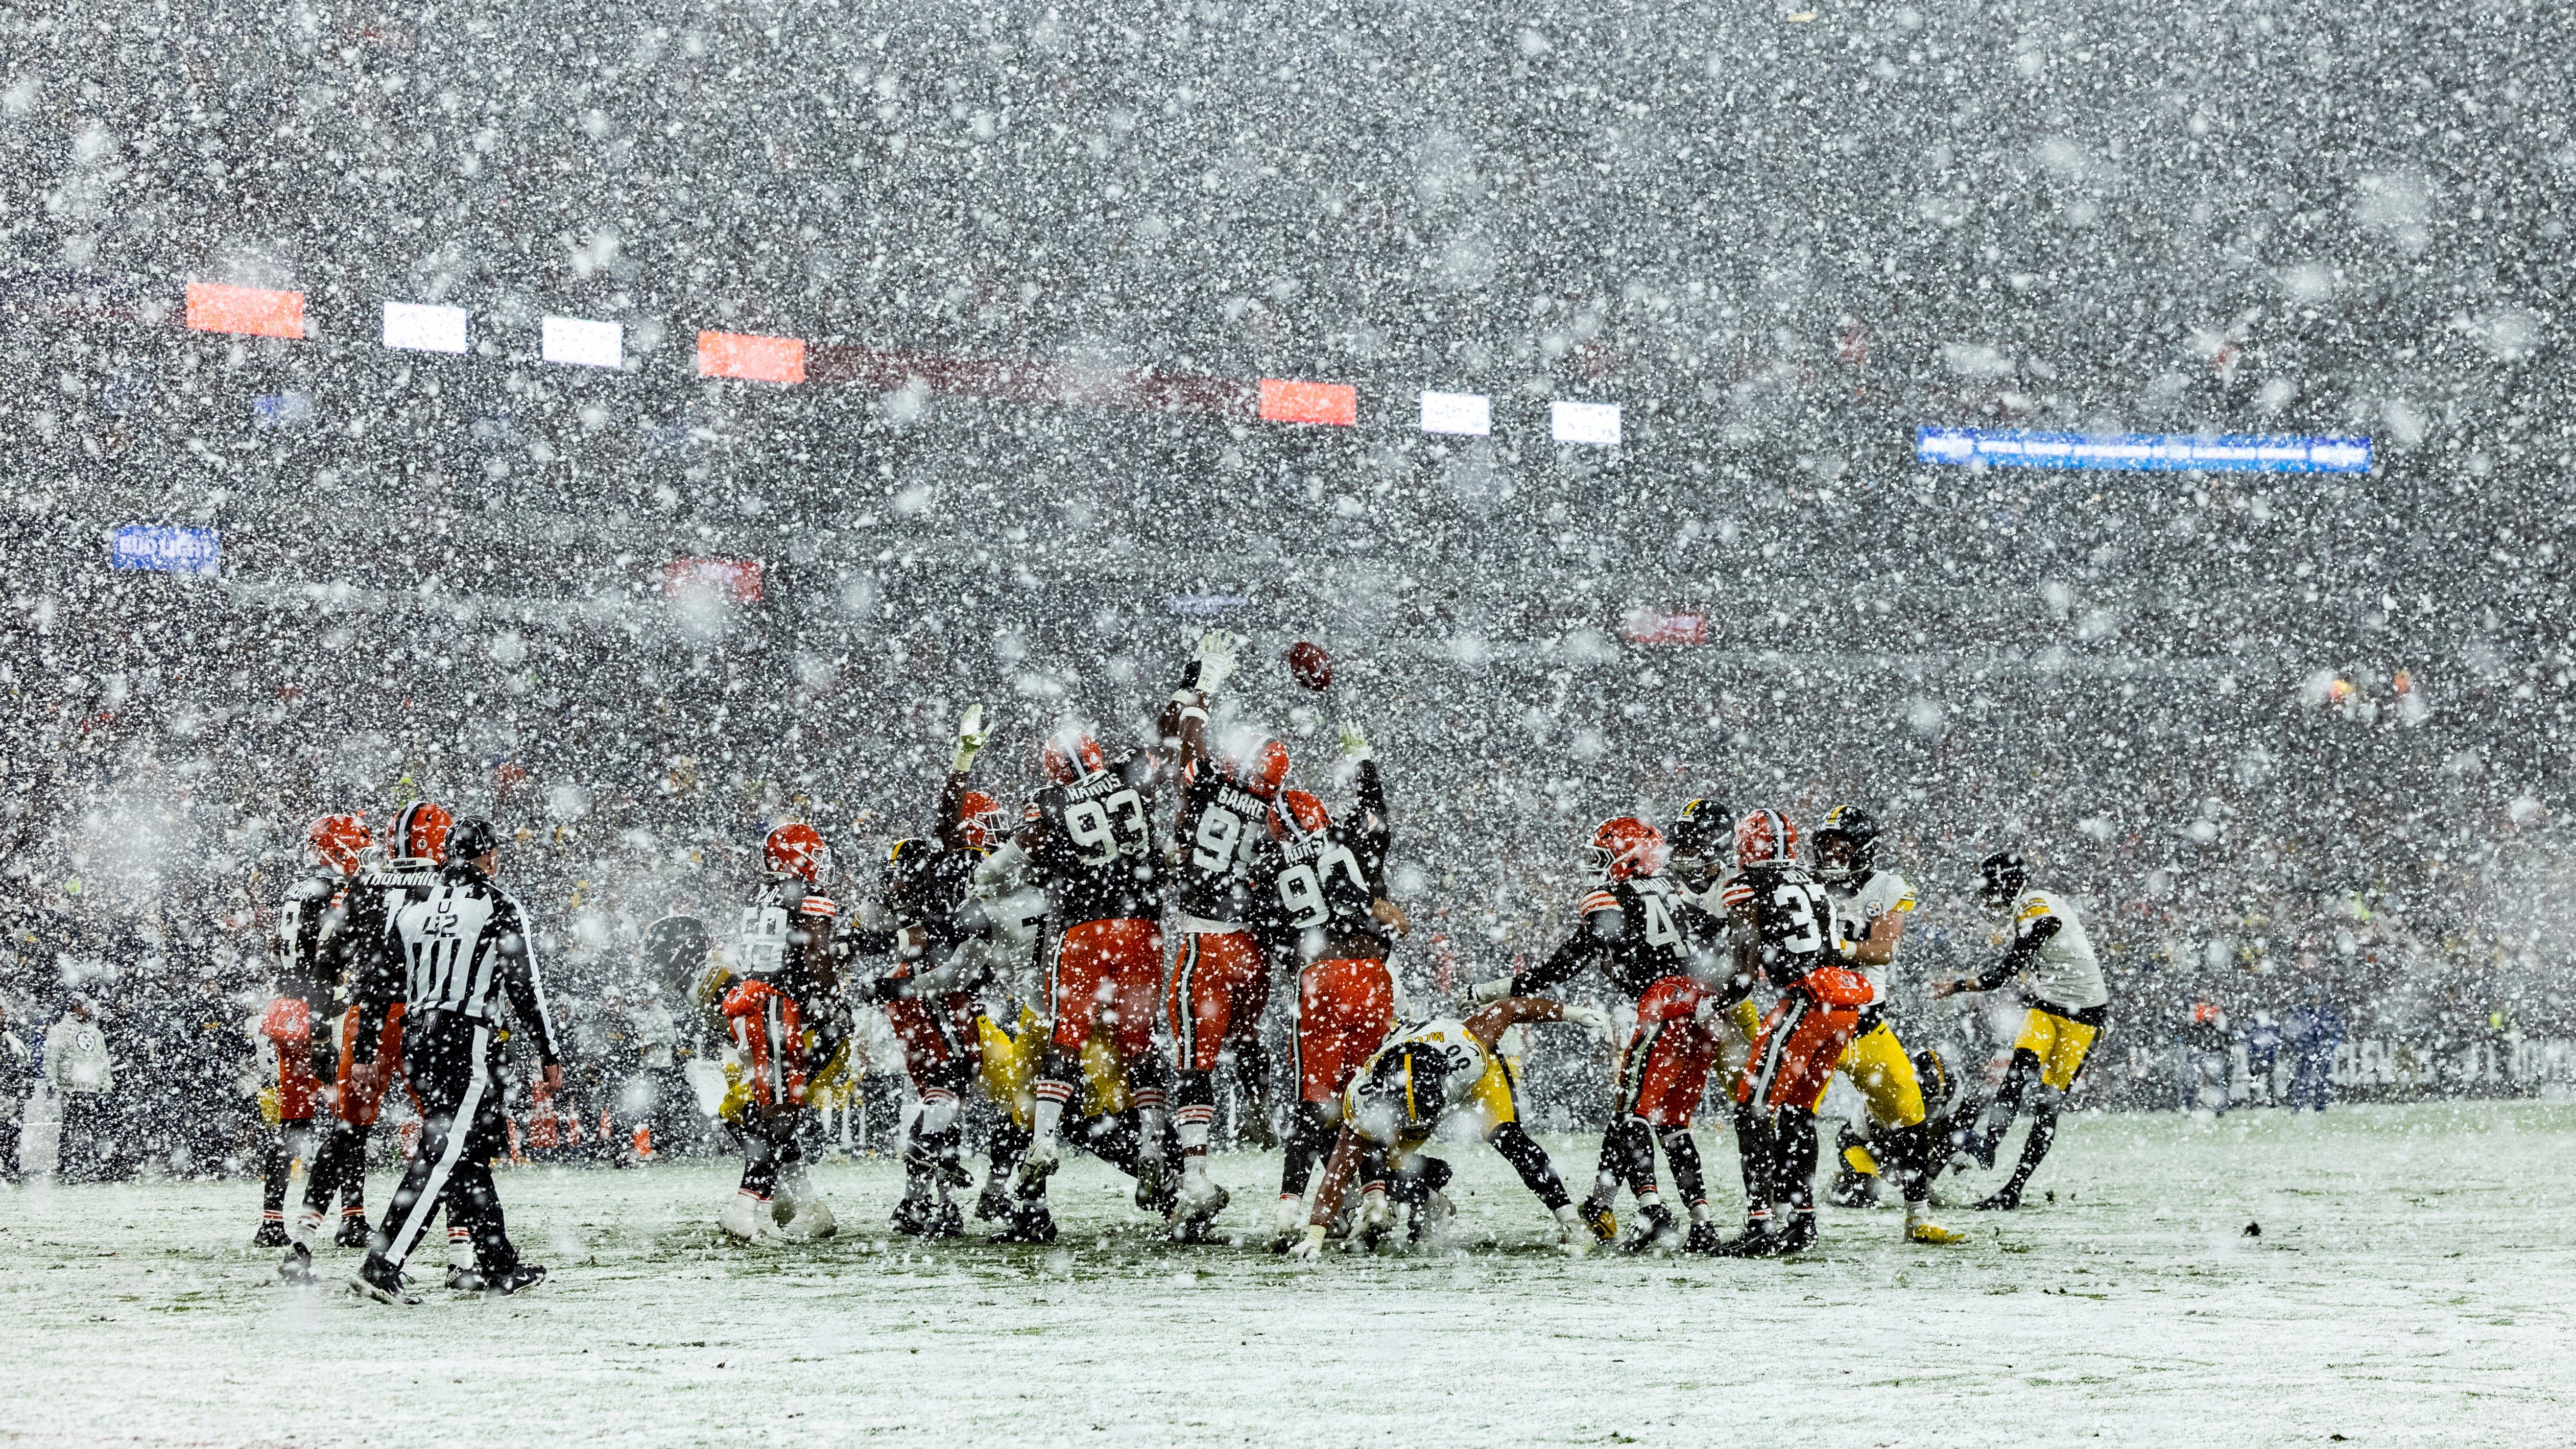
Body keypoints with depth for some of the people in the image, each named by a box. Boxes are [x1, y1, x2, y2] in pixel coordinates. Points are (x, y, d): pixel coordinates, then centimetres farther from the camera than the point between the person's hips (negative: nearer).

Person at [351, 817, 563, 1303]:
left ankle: (499, 1266, 22)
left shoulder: (413, 908, 15)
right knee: (443, 1155, -11)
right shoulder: (500, 907, -2)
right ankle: (382, 1266, -20)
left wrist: (366, 1050, 19)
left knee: (472, 1152, 16)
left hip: (417, 1041, 7)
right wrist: (550, 1055, 3)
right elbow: (526, 987, -3)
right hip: (468, 1043, -7)